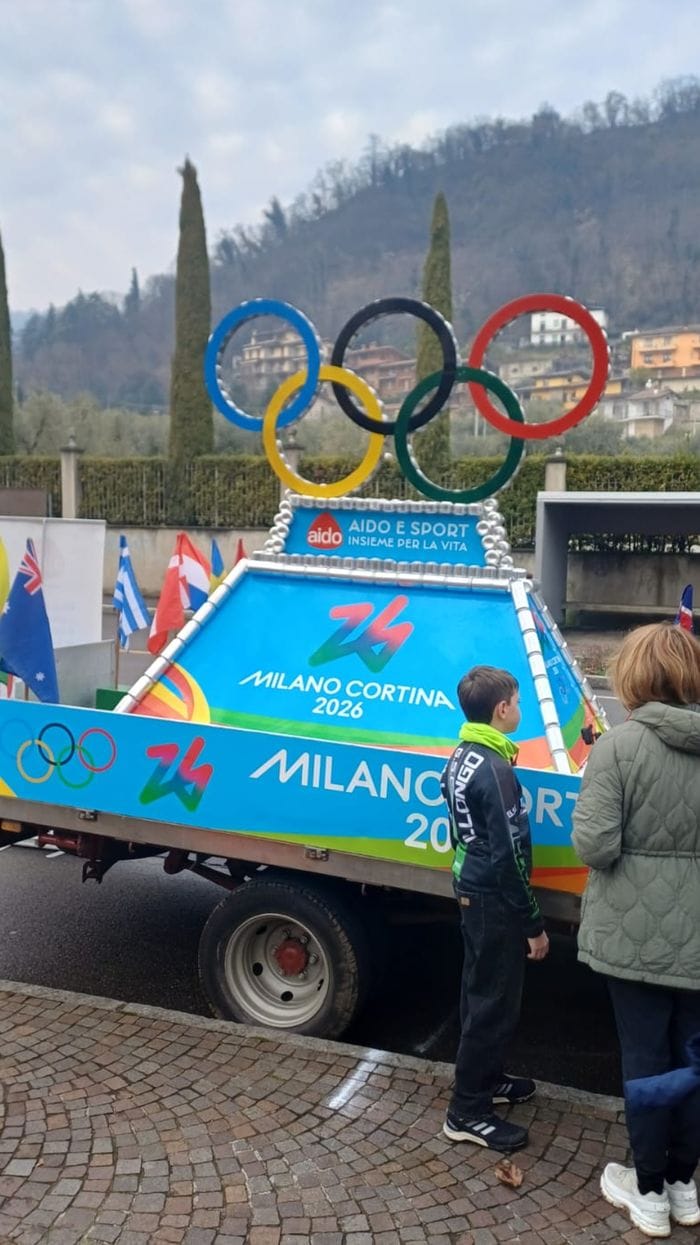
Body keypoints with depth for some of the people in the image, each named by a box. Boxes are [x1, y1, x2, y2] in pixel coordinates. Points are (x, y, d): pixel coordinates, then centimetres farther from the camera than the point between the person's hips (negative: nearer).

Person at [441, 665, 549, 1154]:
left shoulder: (462, 756, 5)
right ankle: (468, 1112, 9)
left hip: (472, 890, 10)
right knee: (495, 1002, 0)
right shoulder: (495, 770, -25)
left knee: (481, 992, 21)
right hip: (494, 900, -10)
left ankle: (487, 1079, 36)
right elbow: (509, 856, -24)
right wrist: (534, 924, -17)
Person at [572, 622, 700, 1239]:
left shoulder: (620, 744, -16)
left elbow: (596, 846, -19)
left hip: (637, 934, -4)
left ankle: (649, 1192, 25)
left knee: (645, 1056, 10)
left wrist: (589, 816, 1)